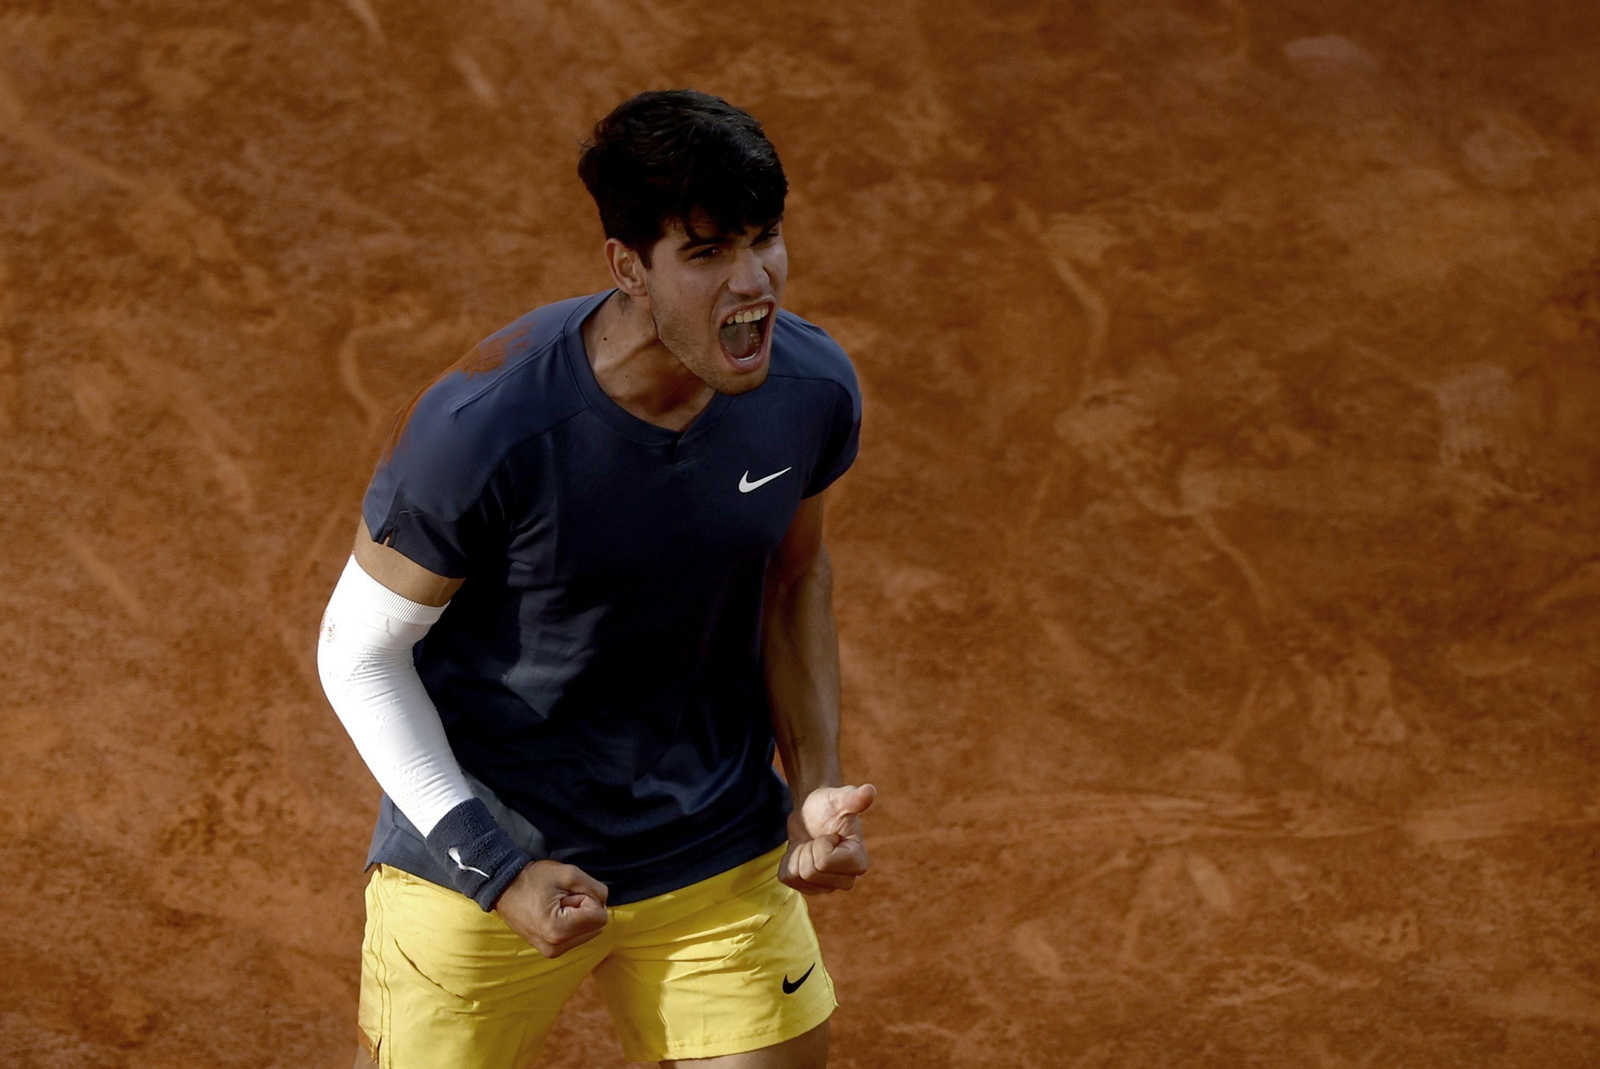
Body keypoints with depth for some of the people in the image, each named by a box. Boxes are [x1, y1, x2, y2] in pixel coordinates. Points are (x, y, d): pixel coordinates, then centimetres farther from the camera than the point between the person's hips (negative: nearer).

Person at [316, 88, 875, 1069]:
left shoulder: (813, 389, -11)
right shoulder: (481, 428, -26)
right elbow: (360, 654, -14)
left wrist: (815, 786, -1)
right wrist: (496, 868, -18)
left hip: (723, 862, 4)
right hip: (475, 857, -4)